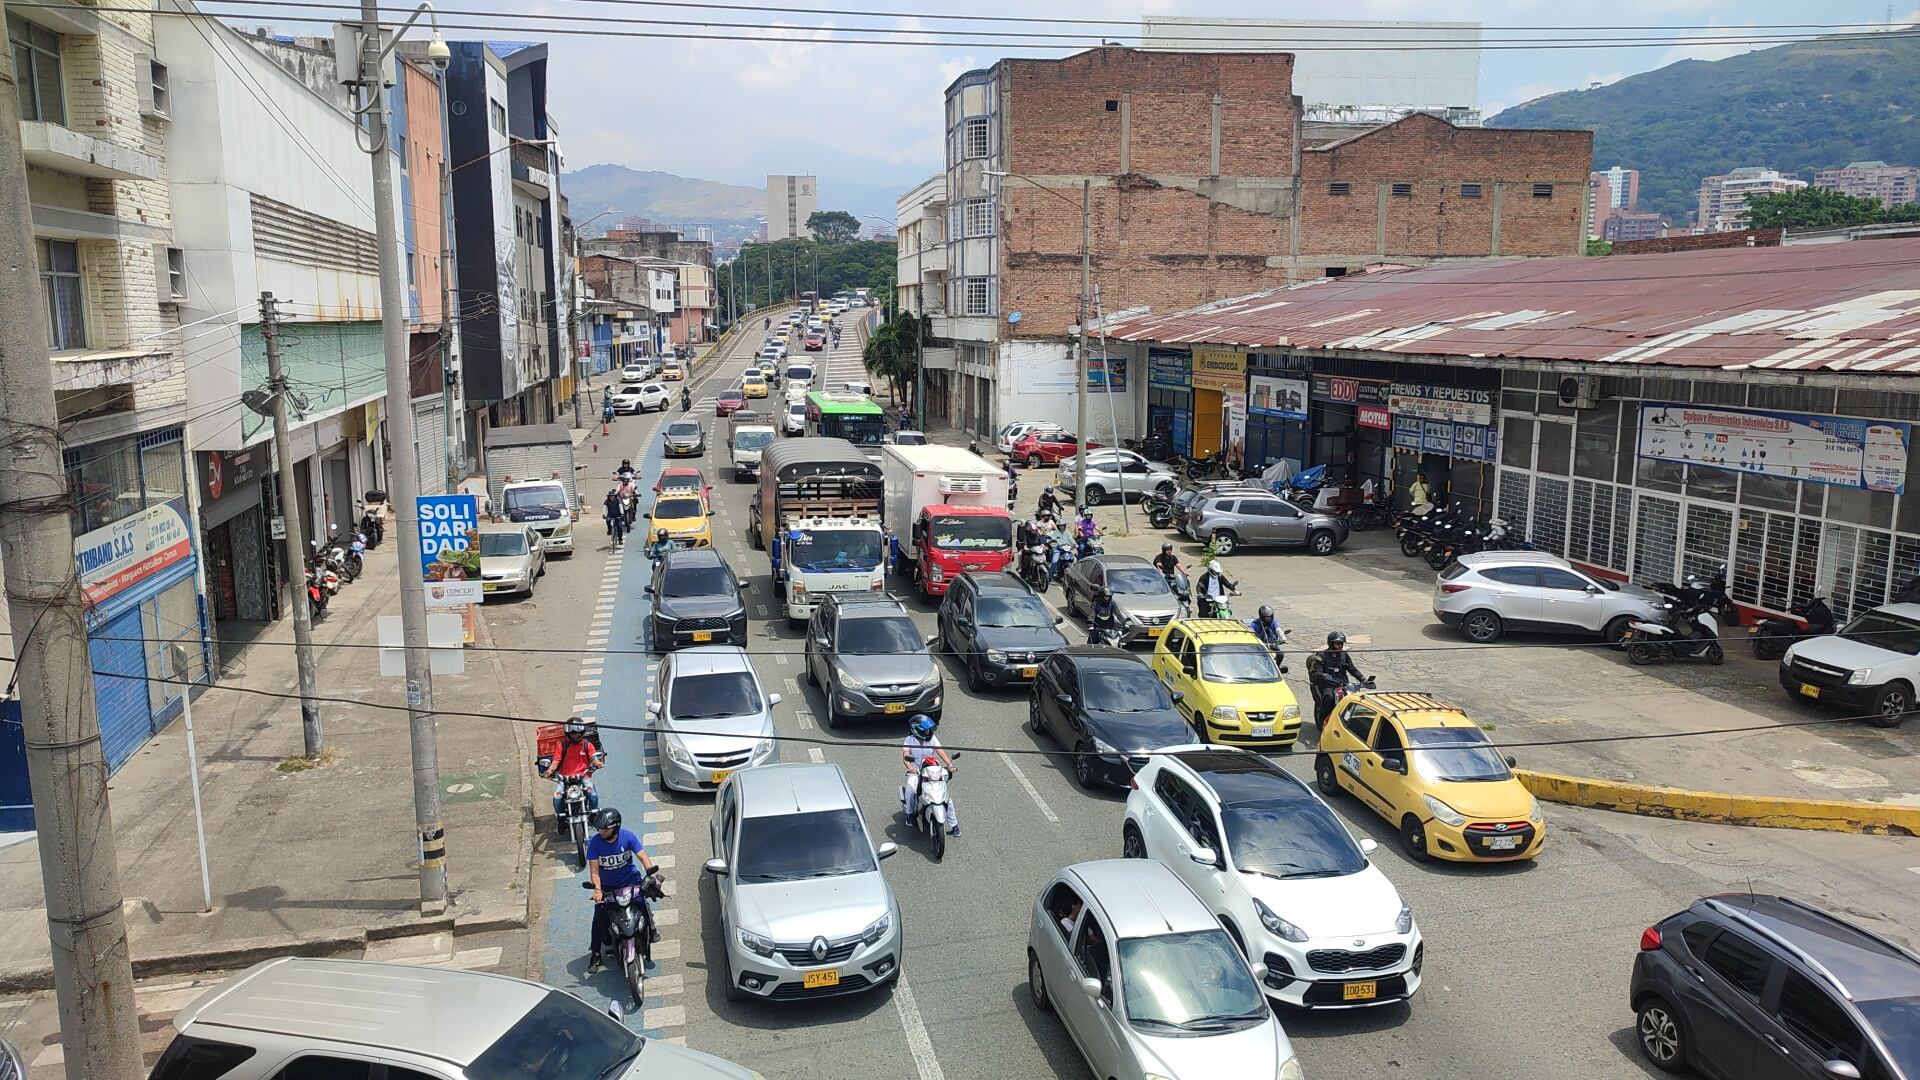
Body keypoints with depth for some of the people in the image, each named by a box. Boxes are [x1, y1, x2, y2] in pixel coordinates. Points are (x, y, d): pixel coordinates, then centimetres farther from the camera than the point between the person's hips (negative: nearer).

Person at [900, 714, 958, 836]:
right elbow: (905, 755, -17)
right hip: (916, 772, -1)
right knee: (910, 788, -32)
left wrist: (949, 764, -26)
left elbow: (940, 751, -9)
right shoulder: (910, 739, -4)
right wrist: (910, 767, -37)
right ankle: (909, 813, -7)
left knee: (946, 793, -11)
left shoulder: (932, 738, 1)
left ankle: (954, 825, -2)